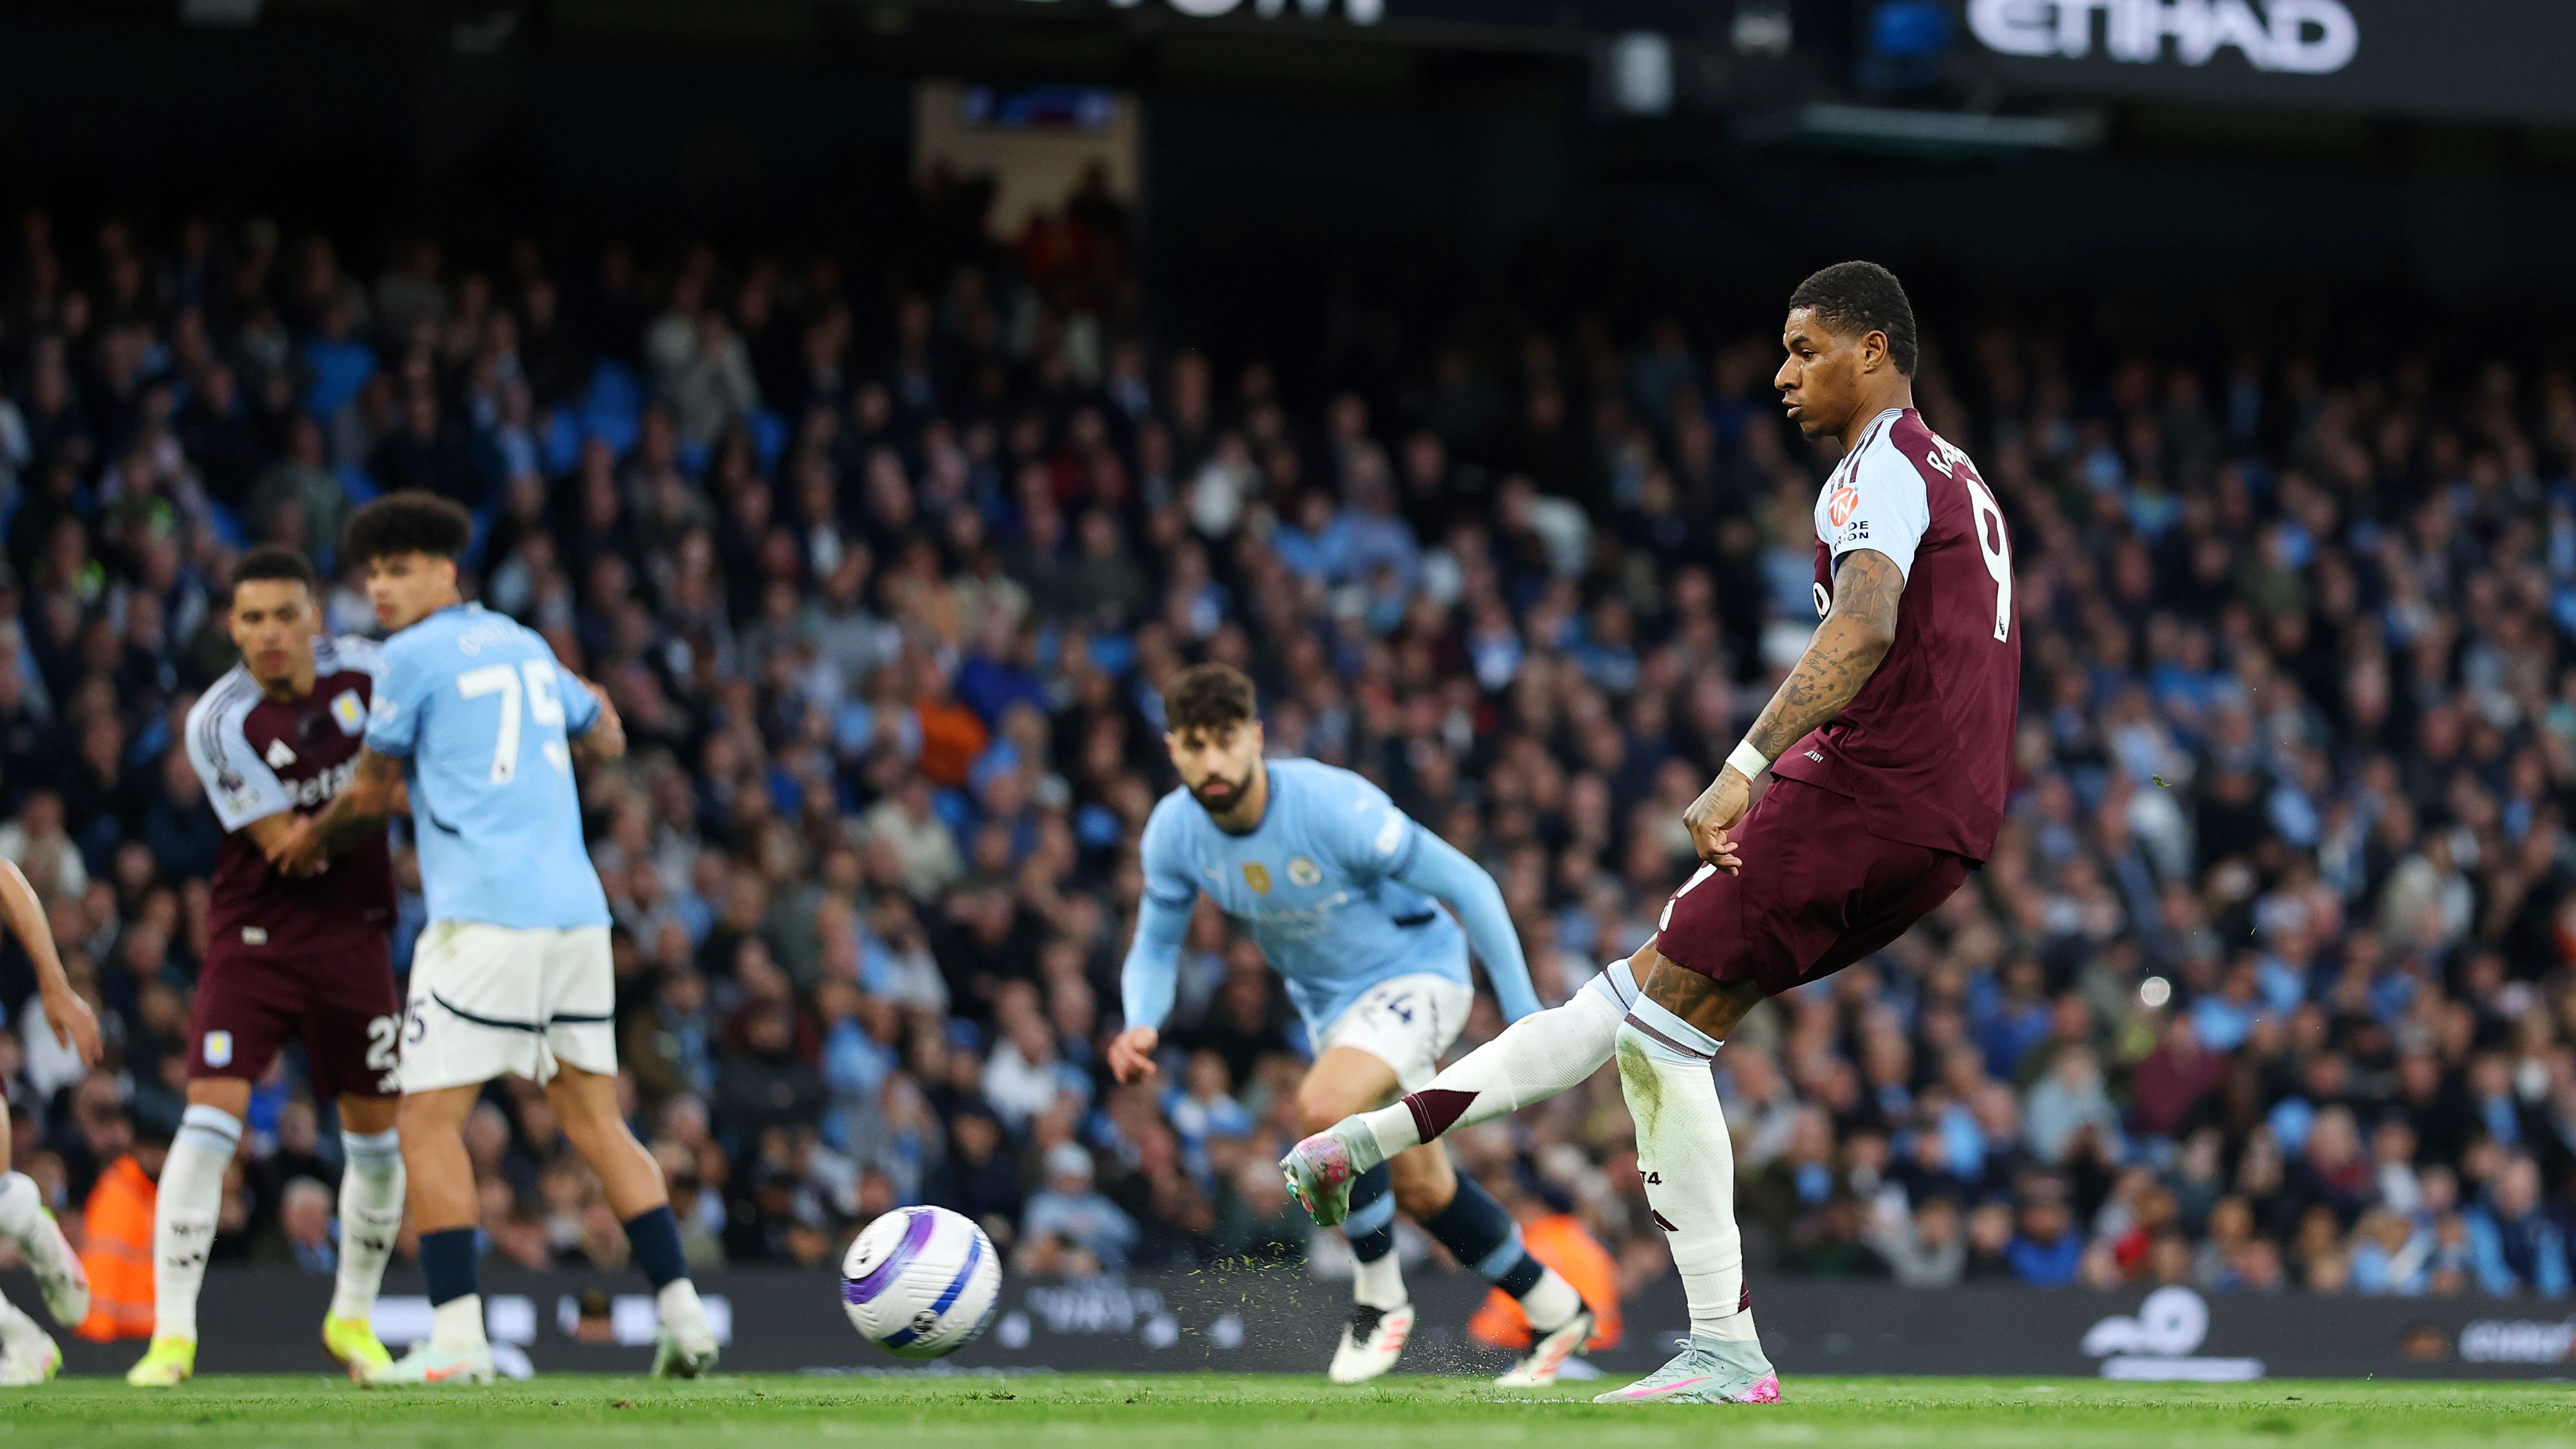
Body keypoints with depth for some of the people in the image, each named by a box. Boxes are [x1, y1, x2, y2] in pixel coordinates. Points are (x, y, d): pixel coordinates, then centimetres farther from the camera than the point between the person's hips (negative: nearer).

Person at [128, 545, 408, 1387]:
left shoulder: (362, 670, -4)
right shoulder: (219, 724, -16)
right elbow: (288, 845, -18)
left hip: (354, 935, 4)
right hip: (254, 938, -4)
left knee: (377, 1133, 8)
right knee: (211, 1117, -16)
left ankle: (353, 1318, 29)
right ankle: (171, 1334, -13)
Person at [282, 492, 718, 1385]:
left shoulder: (415, 656, -2)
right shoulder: (524, 646, 18)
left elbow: (372, 793, 7)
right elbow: (606, 741, 33)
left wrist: (313, 842, 26)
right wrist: (592, 705, 54)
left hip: (485, 916, -7)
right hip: (576, 910, 7)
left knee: (429, 1122, -4)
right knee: (594, 1119, 12)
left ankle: (458, 1338, -12)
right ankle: (683, 1317, 6)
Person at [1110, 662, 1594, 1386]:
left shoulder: (1335, 806, -30)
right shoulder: (1173, 831, -14)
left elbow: (1467, 886, -22)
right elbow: (1155, 946, 2)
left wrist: (1524, 1017, -18)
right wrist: (1141, 1027, -21)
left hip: (1416, 969, -7)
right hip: (1330, 1002, 7)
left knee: (1324, 1105, -32)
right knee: (1419, 1189, 13)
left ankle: (1381, 1297, -13)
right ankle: (1555, 1311, 33)